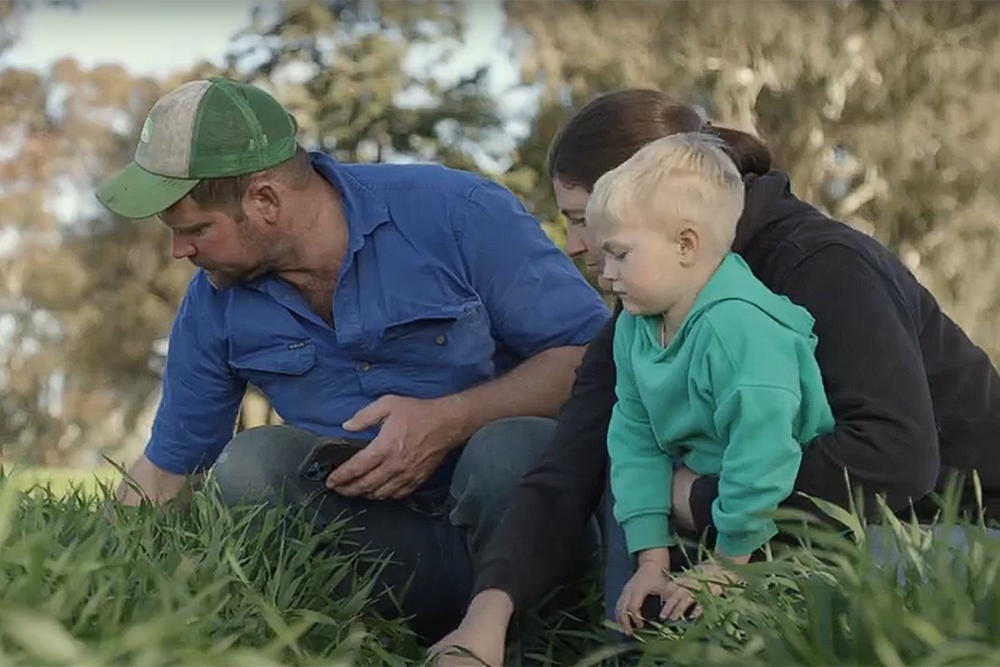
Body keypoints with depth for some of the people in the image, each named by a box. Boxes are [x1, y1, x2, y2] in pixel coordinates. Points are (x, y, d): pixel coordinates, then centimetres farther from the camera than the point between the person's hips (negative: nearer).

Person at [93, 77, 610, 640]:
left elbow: (593, 351, -12)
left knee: (507, 450, -36)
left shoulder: (458, 213, -14)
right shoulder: (214, 305, 1)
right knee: (249, 465, -23)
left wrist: (450, 420, -22)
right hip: (378, 526, 4)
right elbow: (166, 469, 14)